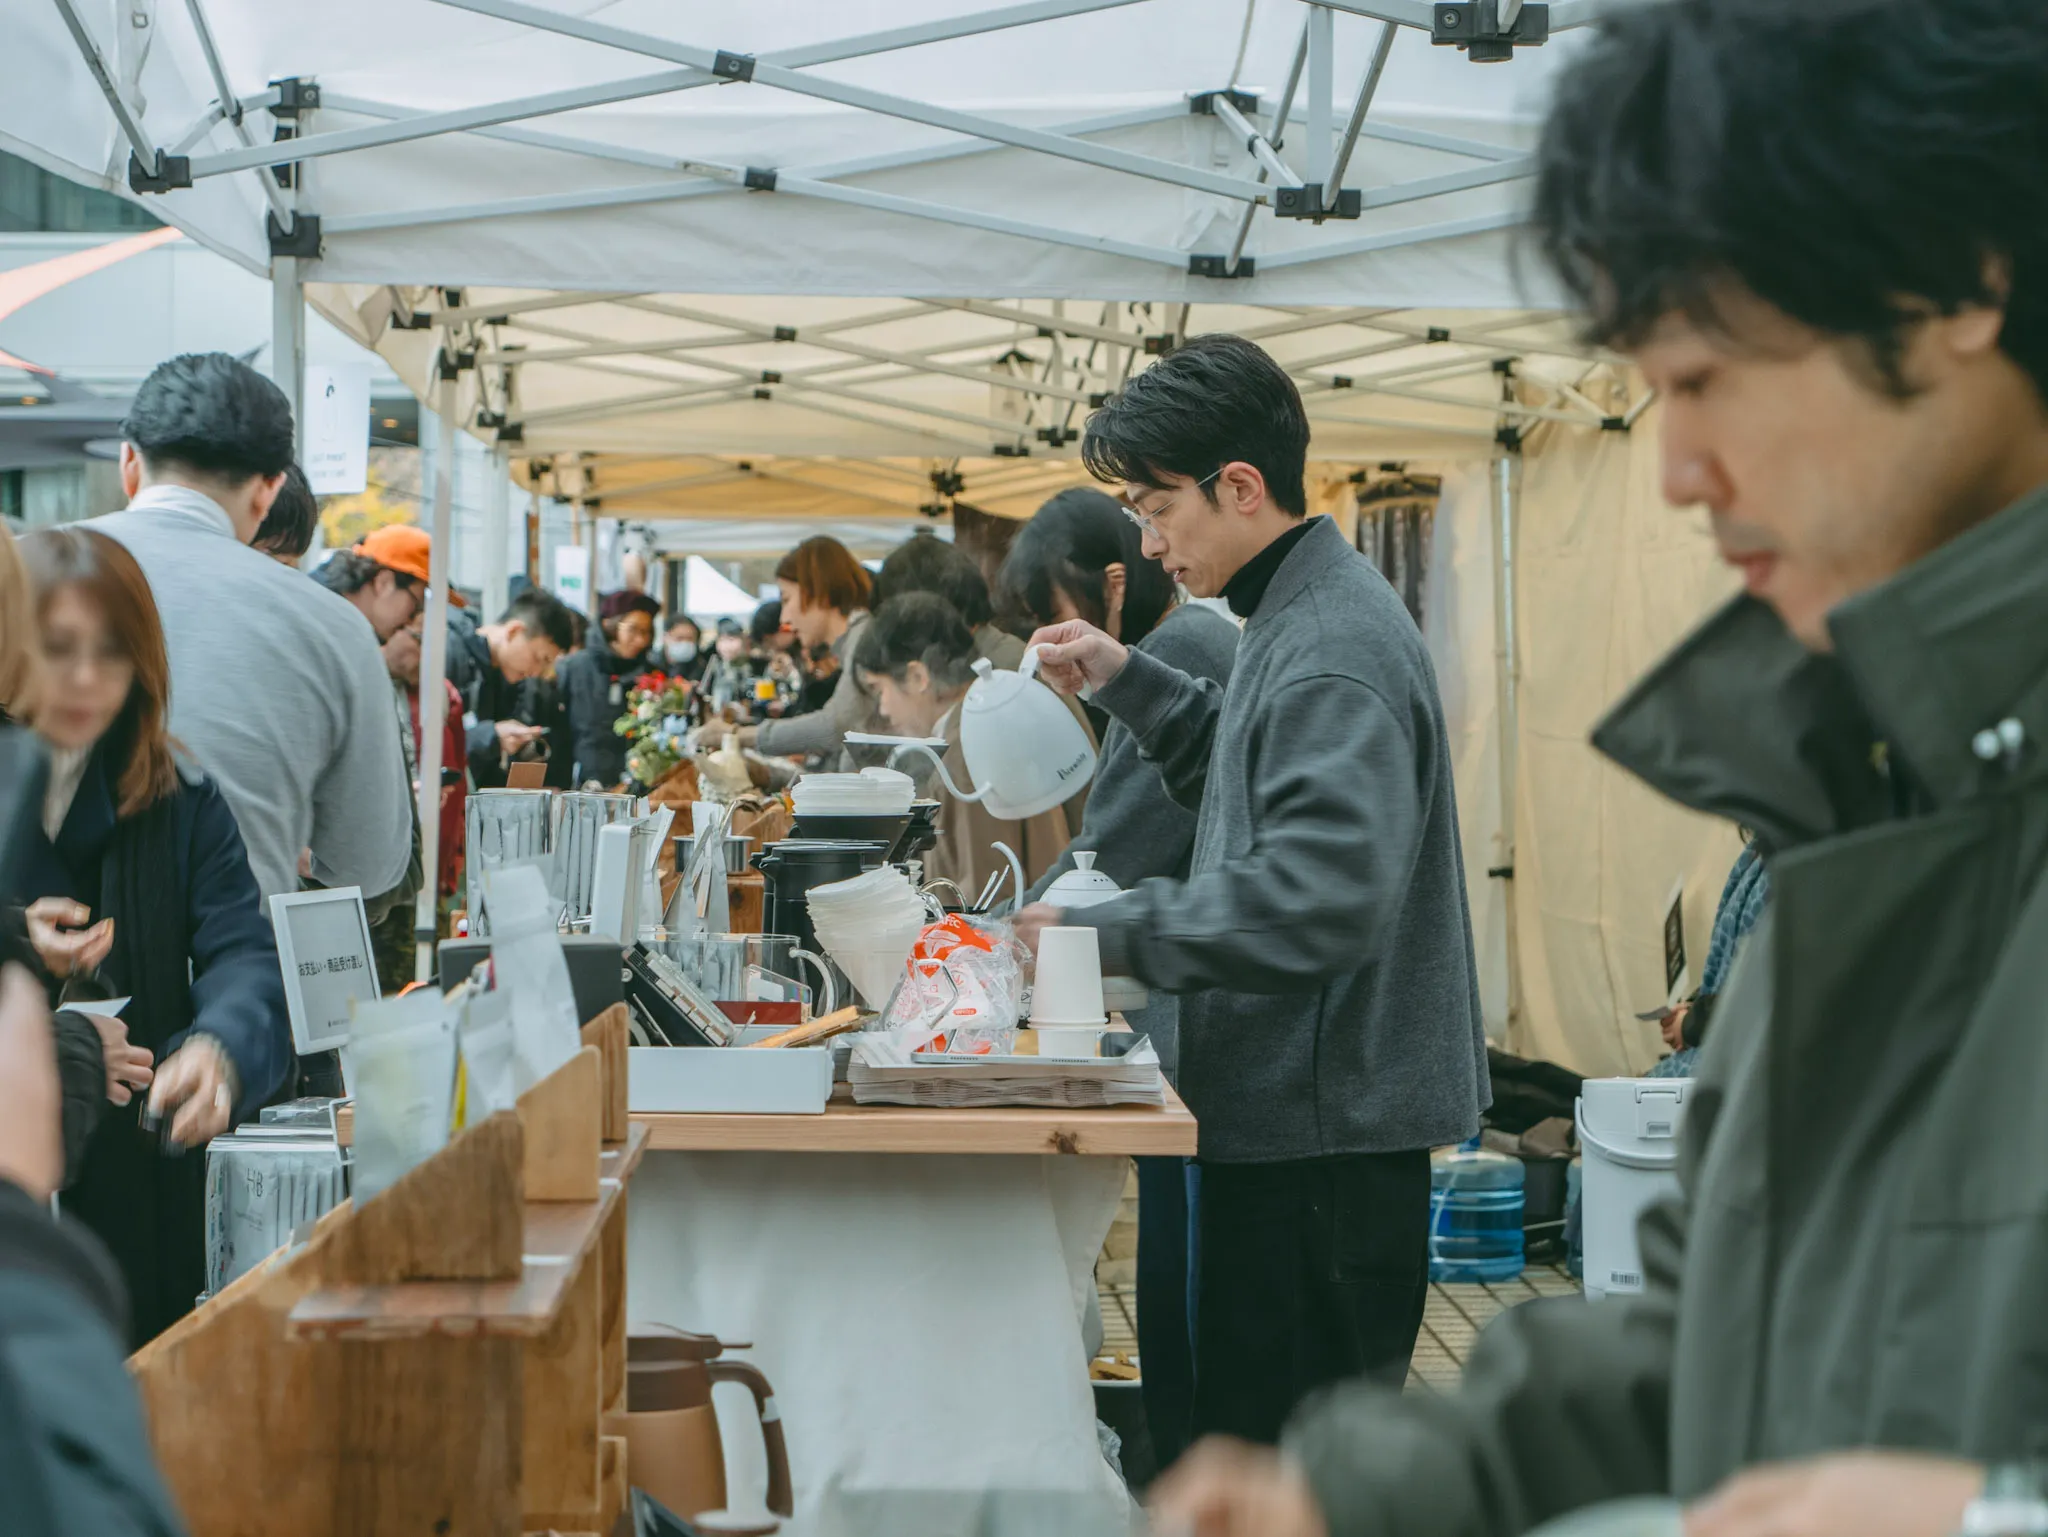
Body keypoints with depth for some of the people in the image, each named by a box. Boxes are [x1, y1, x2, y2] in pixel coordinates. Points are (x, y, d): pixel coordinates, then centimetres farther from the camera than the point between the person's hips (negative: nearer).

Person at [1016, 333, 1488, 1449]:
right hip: (1299, 1111, 11)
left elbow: (1319, 899, -29)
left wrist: (1108, 934, -23)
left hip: (1328, 1129, -11)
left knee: (1283, 1452, -5)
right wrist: (1126, 680, 17)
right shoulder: (1298, 615, 14)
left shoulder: (1332, 652, -20)